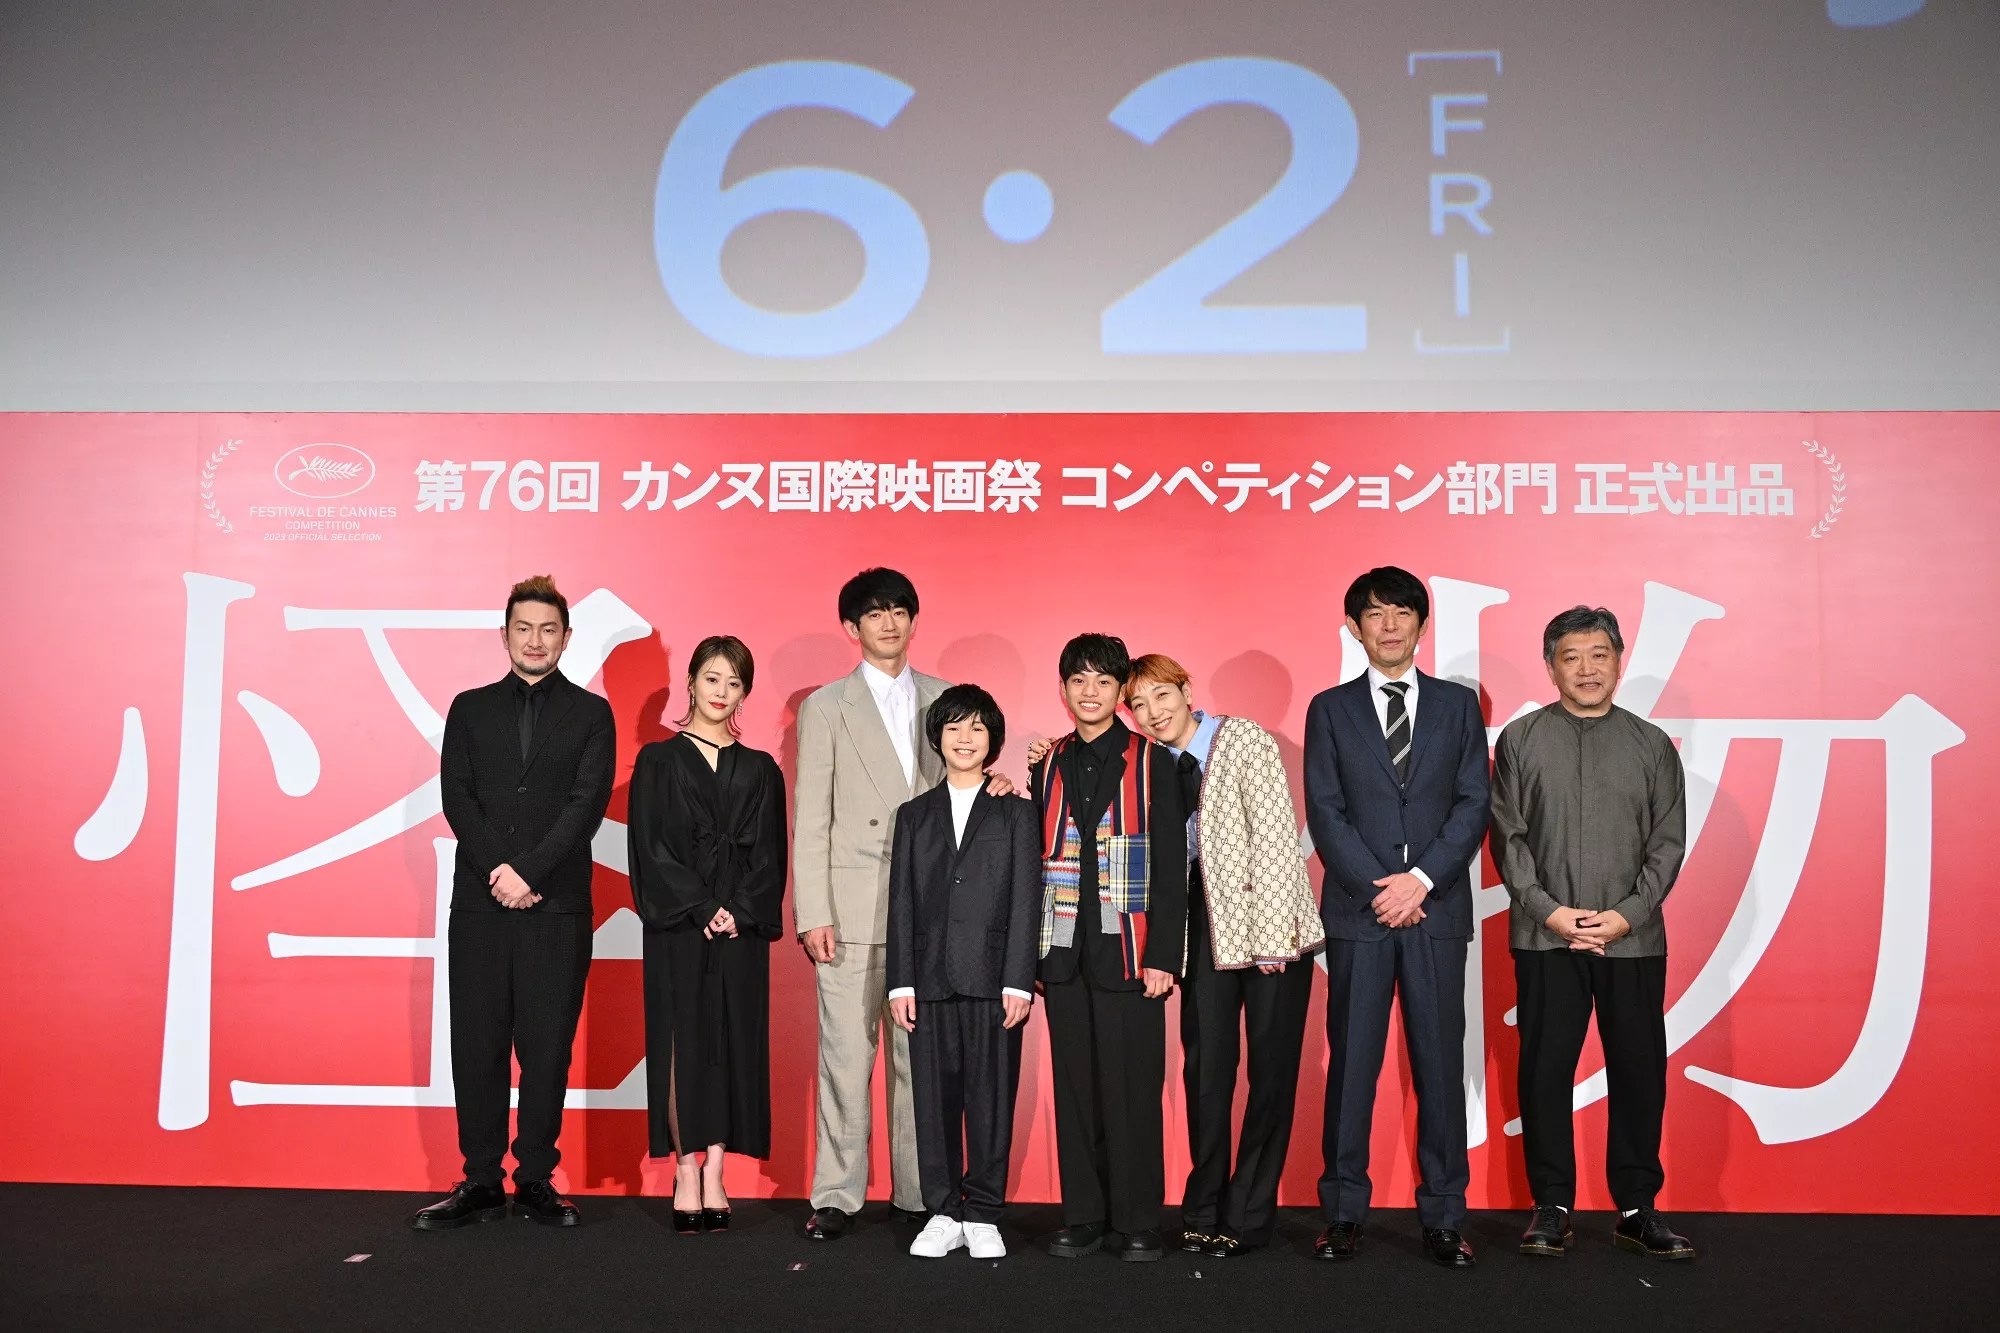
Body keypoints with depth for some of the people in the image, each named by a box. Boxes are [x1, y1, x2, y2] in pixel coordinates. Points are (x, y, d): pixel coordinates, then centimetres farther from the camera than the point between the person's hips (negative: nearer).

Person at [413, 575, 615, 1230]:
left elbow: (587, 803, -4)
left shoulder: (590, 713, 7)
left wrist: (528, 872, -13)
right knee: (477, 1045, 4)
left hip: (557, 906, -2)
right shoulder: (470, 708, 13)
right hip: (480, 904, 2)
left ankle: (536, 1179, 11)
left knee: (547, 1046, 1)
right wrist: (497, 869, -10)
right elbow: (457, 796, 4)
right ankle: (480, 1182, 12)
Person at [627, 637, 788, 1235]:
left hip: (742, 926, 2)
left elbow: (769, 854, 6)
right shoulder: (659, 760, 5)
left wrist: (739, 911, -9)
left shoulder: (759, 770, 11)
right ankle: (686, 1174, 4)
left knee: (732, 1042, 1)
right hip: (676, 925, -2)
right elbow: (651, 847, -3)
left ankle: (714, 1175, 7)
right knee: (682, 1041, -3)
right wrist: (702, 908, -12)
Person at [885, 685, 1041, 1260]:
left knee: (991, 1098, 2)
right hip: (930, 979, 2)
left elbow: (1025, 900, 0)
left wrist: (1018, 980, -7)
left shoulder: (1016, 812, 6)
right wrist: (901, 982, 1)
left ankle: (983, 1215, 14)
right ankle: (943, 1213, 17)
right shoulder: (915, 815, 13)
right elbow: (901, 903, 9)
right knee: (934, 1099, 5)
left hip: (993, 976, -2)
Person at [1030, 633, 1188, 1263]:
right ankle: (1083, 1216, 18)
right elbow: (1036, 863, 13)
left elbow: (1170, 867, -3)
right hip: (1063, 952, 3)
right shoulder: (1047, 767, 12)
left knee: (1132, 1087, 0)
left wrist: (1163, 956, -10)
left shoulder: (1153, 762, 1)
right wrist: (1031, 953, 6)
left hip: (1128, 951, -3)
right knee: (1075, 1087, 8)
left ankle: (1138, 1222, 11)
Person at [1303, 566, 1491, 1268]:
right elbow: (1325, 813, 1)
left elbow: (1474, 803, 2)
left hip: (1438, 908, 1)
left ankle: (1444, 1216, 13)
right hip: (1358, 911, 0)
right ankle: (1343, 1211, 12)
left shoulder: (1458, 704, 10)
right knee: (1351, 1064, 3)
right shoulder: (1330, 709, 8)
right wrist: (1378, 888, -9)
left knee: (1440, 1064, 4)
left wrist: (1422, 880, -10)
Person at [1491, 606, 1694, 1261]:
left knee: (1639, 1070, 4)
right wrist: (1548, 909, -9)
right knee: (1545, 1069, 2)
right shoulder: (1520, 740, 6)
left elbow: (1669, 841, 5)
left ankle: (1637, 1208, 17)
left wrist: (1627, 915, -8)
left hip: (1634, 938, 1)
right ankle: (1552, 1207, 13)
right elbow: (1508, 837, 1)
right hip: (1544, 937, -1)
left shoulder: (1651, 744, 9)